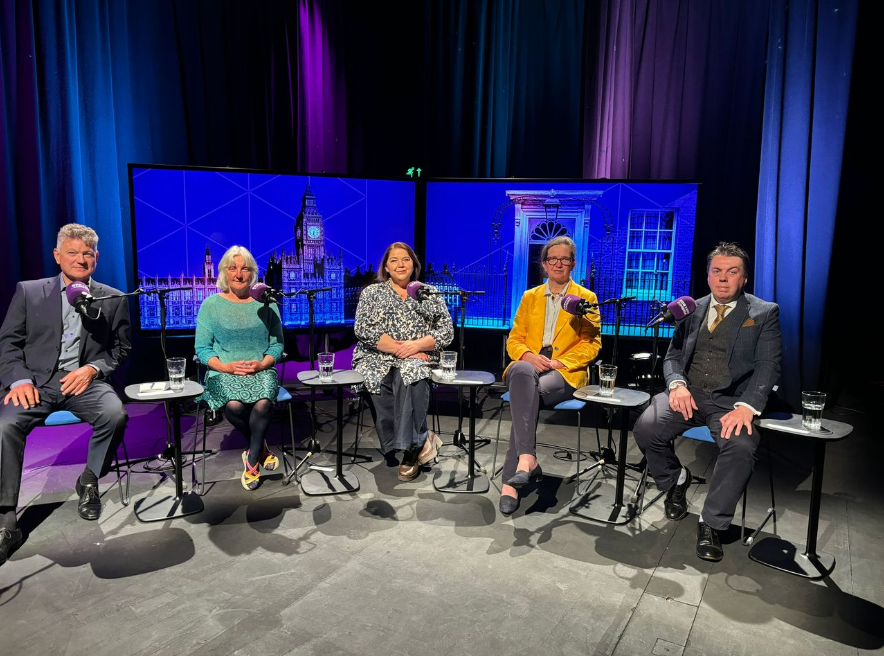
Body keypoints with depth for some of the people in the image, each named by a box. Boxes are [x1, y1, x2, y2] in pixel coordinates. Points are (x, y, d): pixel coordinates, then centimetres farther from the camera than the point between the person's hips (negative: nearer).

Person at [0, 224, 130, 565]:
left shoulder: (113, 299, 10)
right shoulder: (28, 291, 10)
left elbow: (120, 349, 10)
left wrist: (92, 369, -9)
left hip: (85, 381, 0)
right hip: (37, 382, 0)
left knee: (115, 415, -31)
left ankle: (89, 482, -3)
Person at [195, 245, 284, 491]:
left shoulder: (265, 303, 8)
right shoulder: (211, 304, 6)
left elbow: (277, 344, 7)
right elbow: (202, 348, 4)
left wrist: (262, 363, -12)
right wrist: (225, 366, -13)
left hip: (261, 371, 0)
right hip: (223, 372, 0)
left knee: (263, 404, -33)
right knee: (234, 406, -32)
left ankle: (251, 463, -10)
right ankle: (261, 449, -2)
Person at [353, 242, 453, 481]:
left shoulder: (430, 295, 15)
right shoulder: (372, 293, 14)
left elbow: (446, 332, 6)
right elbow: (363, 329, -1)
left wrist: (416, 346, -12)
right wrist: (398, 349, -12)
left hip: (417, 360, 0)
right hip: (377, 358, 1)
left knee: (408, 376, -36)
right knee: (380, 382, -35)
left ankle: (410, 451, -28)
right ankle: (420, 441, -26)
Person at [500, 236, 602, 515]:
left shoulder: (586, 298, 13)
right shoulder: (530, 297, 21)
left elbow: (591, 343, 5)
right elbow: (514, 339, 15)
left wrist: (559, 362, -12)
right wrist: (528, 355, -9)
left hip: (566, 372, -2)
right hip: (528, 366, 2)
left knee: (529, 392, -36)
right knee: (522, 373, -38)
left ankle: (510, 481, -37)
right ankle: (527, 460, -45)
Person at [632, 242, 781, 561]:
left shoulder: (764, 313, 6)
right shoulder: (691, 310, 15)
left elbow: (768, 366, -3)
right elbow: (673, 354, 14)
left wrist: (746, 407, -20)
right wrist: (677, 384, -10)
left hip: (732, 400, -2)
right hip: (689, 394, 3)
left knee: (741, 446, -34)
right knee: (645, 427, -25)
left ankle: (711, 525, -13)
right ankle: (676, 480, 8)